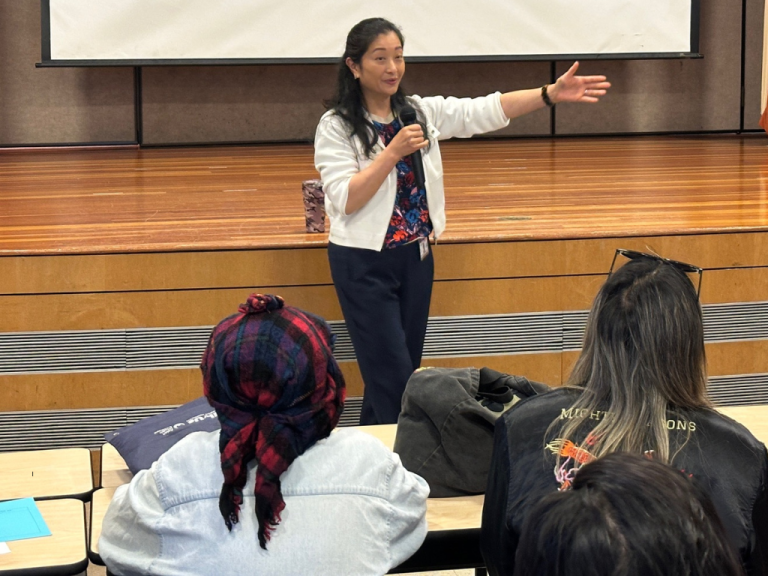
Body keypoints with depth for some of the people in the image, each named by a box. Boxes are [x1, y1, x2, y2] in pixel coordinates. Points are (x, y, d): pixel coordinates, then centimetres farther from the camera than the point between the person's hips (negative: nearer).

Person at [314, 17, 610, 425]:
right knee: (393, 377, -7)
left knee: (407, 368, 12)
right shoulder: (336, 127, -10)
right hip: (364, 264, -6)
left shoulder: (422, 112, 5)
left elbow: (484, 112, -4)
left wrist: (551, 93, -15)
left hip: (416, 257, 6)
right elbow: (345, 200, -18)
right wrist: (394, 152, -24)